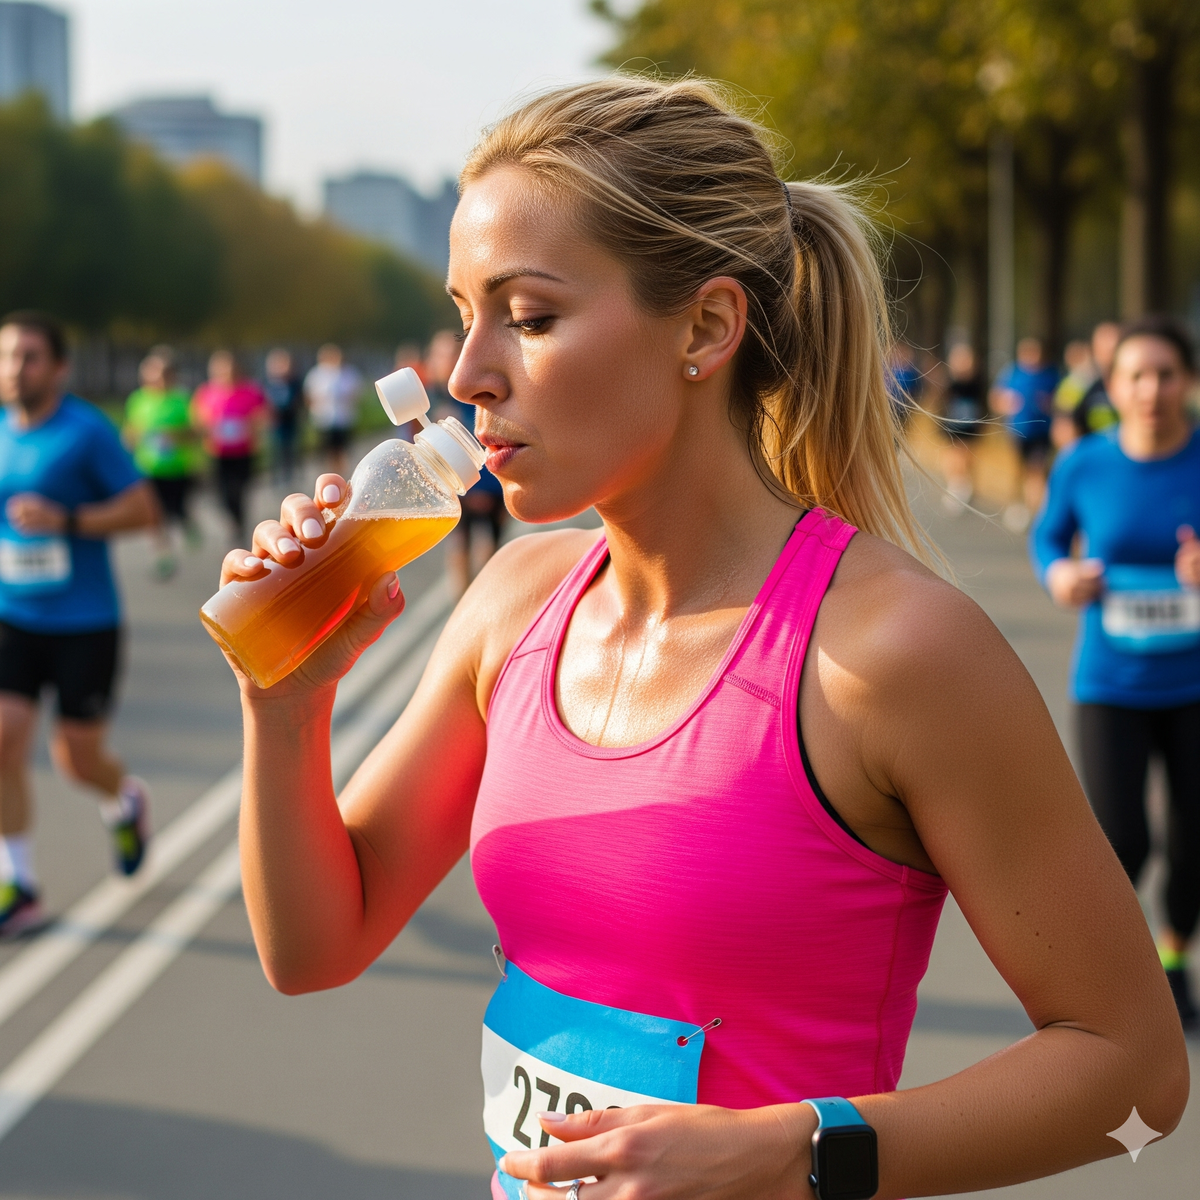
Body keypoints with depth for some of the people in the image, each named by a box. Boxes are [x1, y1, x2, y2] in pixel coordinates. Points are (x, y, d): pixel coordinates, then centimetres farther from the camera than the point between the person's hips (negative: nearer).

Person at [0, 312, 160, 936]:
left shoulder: (88, 431, -12)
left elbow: (145, 509, -13)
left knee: (77, 757, 4)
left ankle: (124, 803, 41)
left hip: (84, 624, -4)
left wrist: (65, 520, -23)